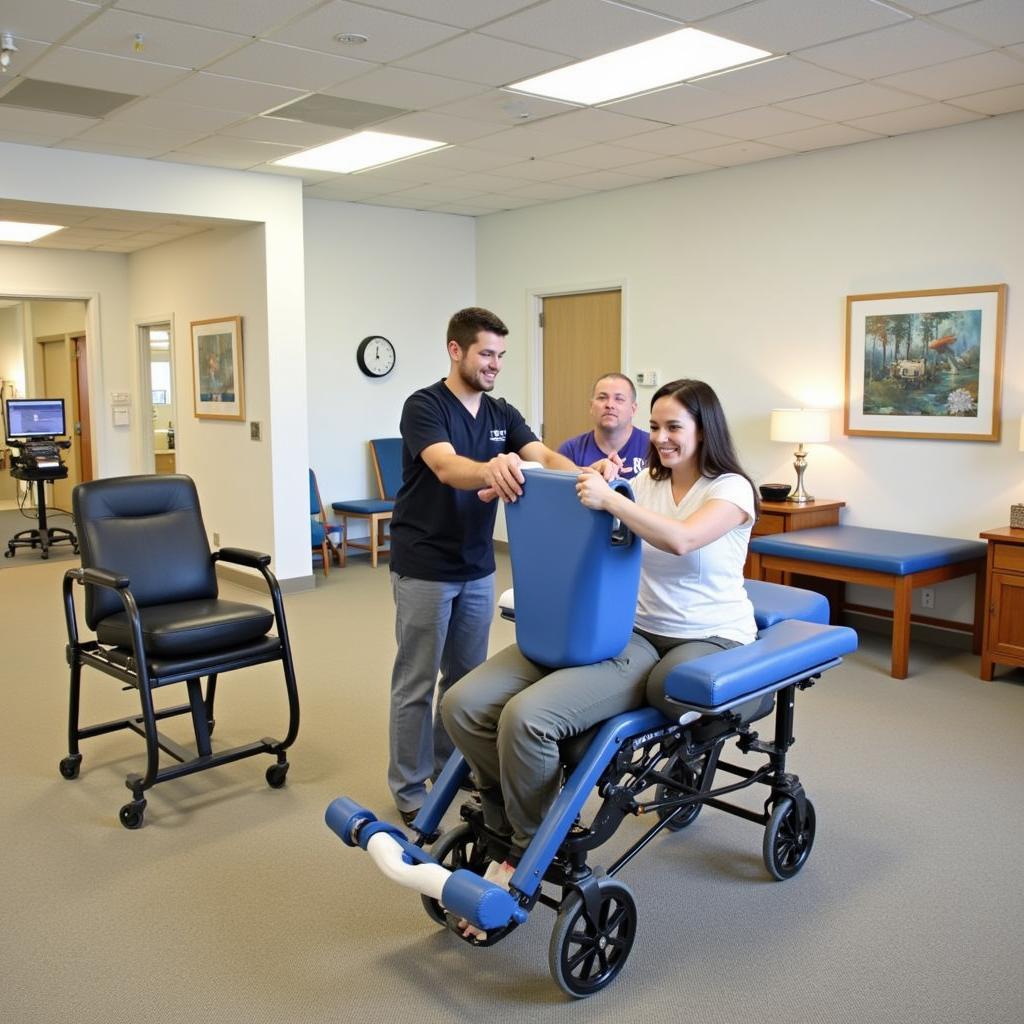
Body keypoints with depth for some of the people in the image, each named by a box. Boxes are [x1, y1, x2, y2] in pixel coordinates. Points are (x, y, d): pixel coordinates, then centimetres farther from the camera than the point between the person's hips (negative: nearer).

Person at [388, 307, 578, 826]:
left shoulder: (501, 413, 5)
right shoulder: (424, 405, -15)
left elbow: (546, 456, -11)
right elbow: (447, 468, -34)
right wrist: (489, 471, -57)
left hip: (477, 567, 7)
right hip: (423, 568, -7)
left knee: (467, 676, 16)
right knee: (416, 681, 3)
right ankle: (409, 789, 16)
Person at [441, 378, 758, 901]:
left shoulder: (731, 488, -3)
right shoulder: (645, 483, 15)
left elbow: (681, 539, -24)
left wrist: (608, 498, -32)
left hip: (705, 641, -6)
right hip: (633, 629, 6)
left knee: (527, 716, -30)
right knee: (464, 704, -15)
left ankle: (525, 857, -5)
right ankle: (509, 823, 7)